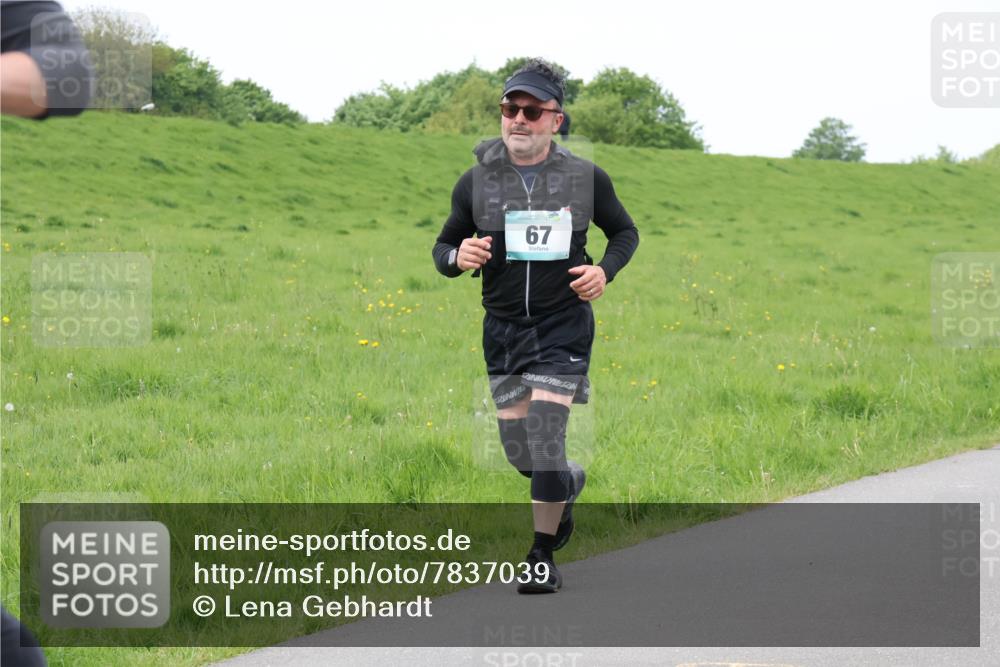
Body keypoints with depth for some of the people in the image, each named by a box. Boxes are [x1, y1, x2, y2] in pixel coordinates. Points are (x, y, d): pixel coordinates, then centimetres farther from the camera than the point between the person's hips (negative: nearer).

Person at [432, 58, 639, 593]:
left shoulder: (586, 179, -4)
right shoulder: (476, 181, -1)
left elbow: (625, 232, 12)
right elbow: (443, 248, 7)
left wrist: (604, 270, -9)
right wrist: (458, 258, -17)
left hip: (563, 327, -3)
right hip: (502, 328, 3)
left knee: (544, 439, -12)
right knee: (520, 452, 7)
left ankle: (542, 557, 2)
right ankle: (570, 483, 43)